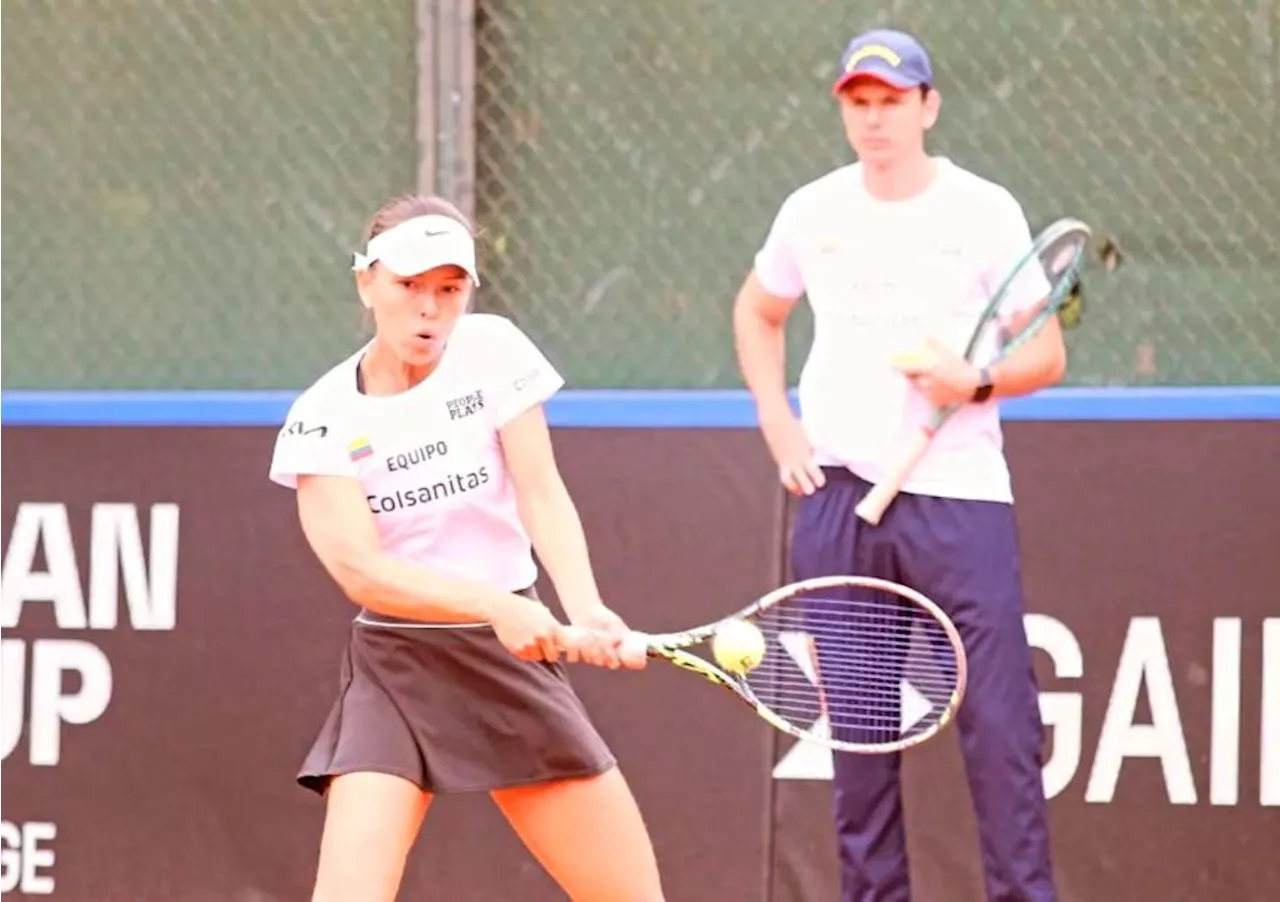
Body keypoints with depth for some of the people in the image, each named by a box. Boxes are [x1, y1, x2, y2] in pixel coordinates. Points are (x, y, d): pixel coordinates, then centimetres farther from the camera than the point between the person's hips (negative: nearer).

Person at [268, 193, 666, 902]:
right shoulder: (323, 418, -7)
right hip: (396, 671, -2)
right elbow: (360, 569, -17)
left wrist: (585, 609, -30)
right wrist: (496, 604, -33)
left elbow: (542, 493, -11)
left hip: (516, 660, 2)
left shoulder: (493, 350, -2)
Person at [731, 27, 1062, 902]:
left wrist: (977, 382, -20)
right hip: (837, 494, 3)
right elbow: (757, 313, 25)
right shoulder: (813, 213, 7)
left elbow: (1048, 354, 0)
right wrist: (778, 422, 11)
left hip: (958, 495, -3)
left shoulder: (984, 211, -3)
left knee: (999, 718, -10)